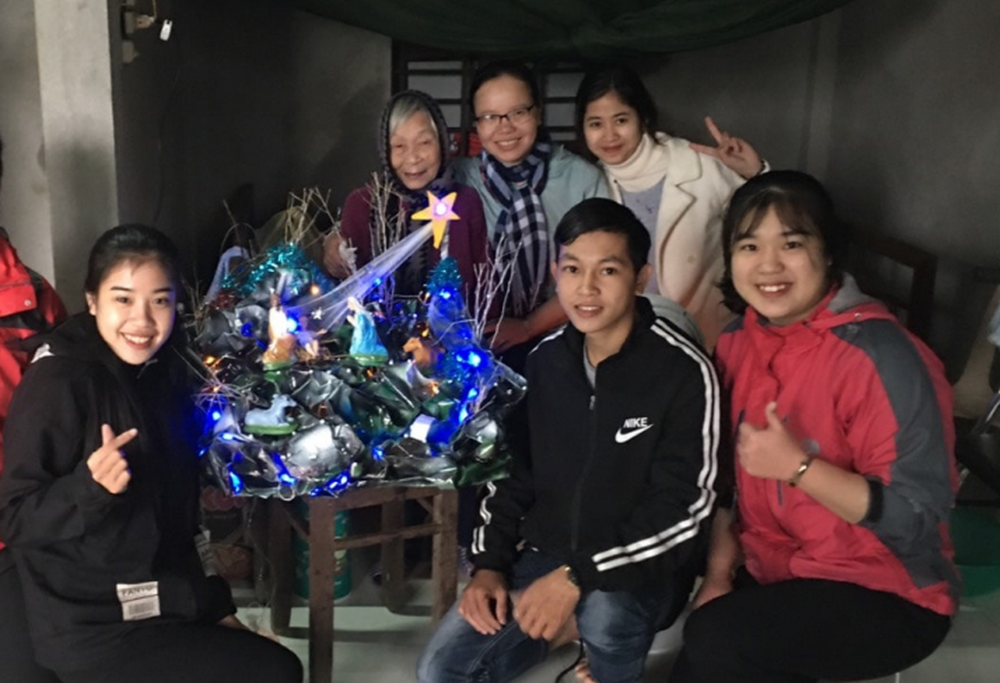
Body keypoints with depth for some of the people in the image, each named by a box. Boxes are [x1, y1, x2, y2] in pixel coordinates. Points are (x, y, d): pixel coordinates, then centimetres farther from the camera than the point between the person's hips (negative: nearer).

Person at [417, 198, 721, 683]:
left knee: (603, 612, -37)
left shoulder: (683, 372, -16)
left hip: (642, 567, -4)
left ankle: (589, 623, -1)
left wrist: (578, 577, -23)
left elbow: (683, 506, -18)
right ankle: (574, 626, 15)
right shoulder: (545, 360, 2)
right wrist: (490, 563, -2)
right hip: (546, 554, 5)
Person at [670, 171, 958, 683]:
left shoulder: (880, 358, -22)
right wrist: (718, 573, -2)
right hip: (772, 570, 6)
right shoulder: (736, 343, -1)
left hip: (887, 594, -6)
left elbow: (919, 516, -22)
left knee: (716, 641, -25)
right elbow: (726, 475, 7)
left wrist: (798, 466, -30)